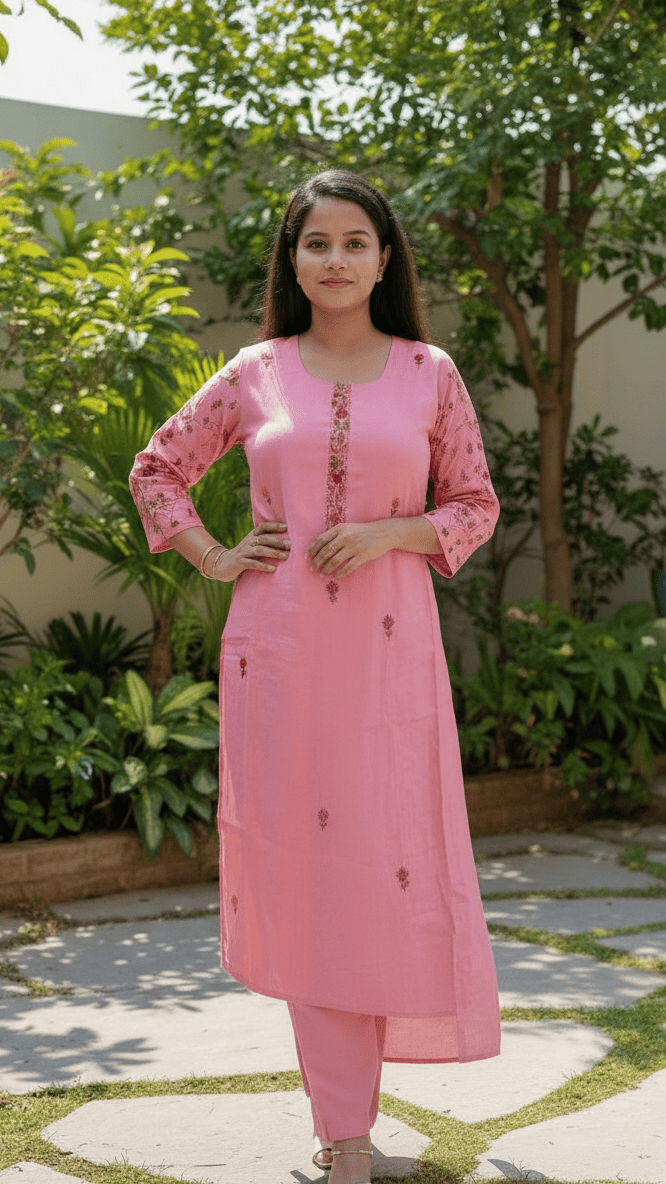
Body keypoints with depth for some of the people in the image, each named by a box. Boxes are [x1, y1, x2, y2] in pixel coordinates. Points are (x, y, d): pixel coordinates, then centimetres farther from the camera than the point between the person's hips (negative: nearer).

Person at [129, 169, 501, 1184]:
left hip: (388, 645, 0)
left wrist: (388, 532, -8)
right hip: (276, 643, 1)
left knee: (384, 854, -1)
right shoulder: (255, 374, 7)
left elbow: (476, 506, 9)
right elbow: (156, 470, 17)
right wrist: (213, 558, 4)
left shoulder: (429, 374, 6)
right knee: (299, 853, 2)